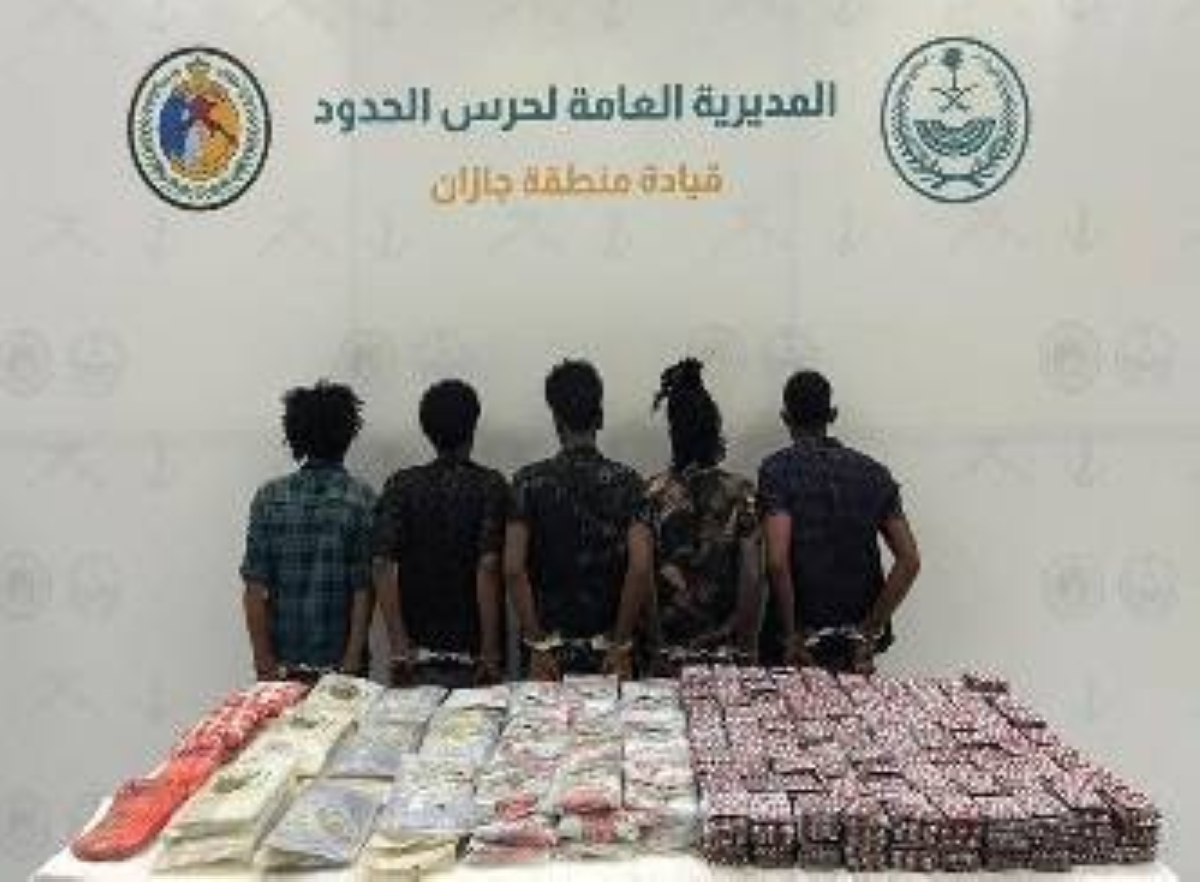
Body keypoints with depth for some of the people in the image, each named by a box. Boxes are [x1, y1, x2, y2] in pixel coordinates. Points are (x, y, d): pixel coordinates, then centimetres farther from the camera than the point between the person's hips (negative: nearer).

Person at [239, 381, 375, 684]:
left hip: (282, 663, 2)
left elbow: (255, 589, -5)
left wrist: (264, 660, 0)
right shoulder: (362, 500, -7)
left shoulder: (269, 497, -3)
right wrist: (353, 659, -6)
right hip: (340, 662, -1)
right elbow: (363, 591, -10)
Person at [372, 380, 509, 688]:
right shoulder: (490, 486, -5)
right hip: (471, 651, -2)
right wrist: (491, 651, -10)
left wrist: (398, 646, -6)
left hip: (418, 652, 3)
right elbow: (488, 568, -14)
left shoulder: (401, 486, 2)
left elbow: (384, 567, -6)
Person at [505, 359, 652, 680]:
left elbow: (514, 569, -11)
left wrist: (537, 643, -5)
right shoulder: (625, 481, -4)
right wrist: (621, 642, -5)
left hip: (551, 644, 0)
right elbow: (641, 568, -13)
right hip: (606, 647, 0)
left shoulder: (529, 482, -4)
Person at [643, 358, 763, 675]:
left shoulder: (651, 494, -6)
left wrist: (655, 649, 2)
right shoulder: (740, 492, -5)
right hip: (727, 653, 0)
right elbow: (752, 579, -6)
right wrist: (748, 649, 2)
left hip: (670, 651, 0)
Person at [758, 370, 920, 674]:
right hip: (856, 643, 4)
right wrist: (871, 630, 1)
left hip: (804, 638, -4)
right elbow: (909, 562, -2)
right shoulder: (873, 472, 5)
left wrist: (791, 636, -10)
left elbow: (778, 561, -19)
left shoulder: (777, 469, -7)